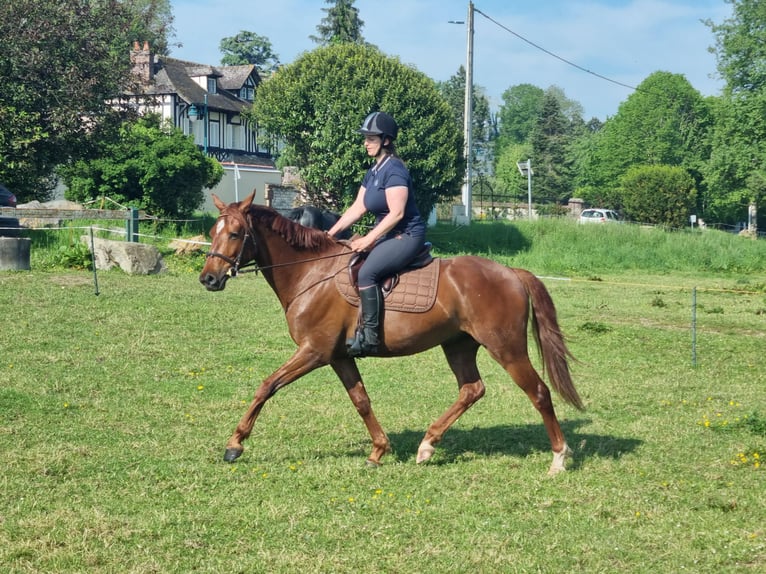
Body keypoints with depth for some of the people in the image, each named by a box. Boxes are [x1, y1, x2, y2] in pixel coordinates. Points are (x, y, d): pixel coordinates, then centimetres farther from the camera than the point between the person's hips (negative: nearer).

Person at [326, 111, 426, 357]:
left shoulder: (394, 170, -17)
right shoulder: (373, 172, 12)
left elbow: (397, 213, -22)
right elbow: (357, 207, 14)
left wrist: (369, 240, -22)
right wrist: (331, 233, 7)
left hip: (407, 235, -10)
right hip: (388, 234, 10)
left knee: (366, 272, -28)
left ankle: (369, 336, -25)